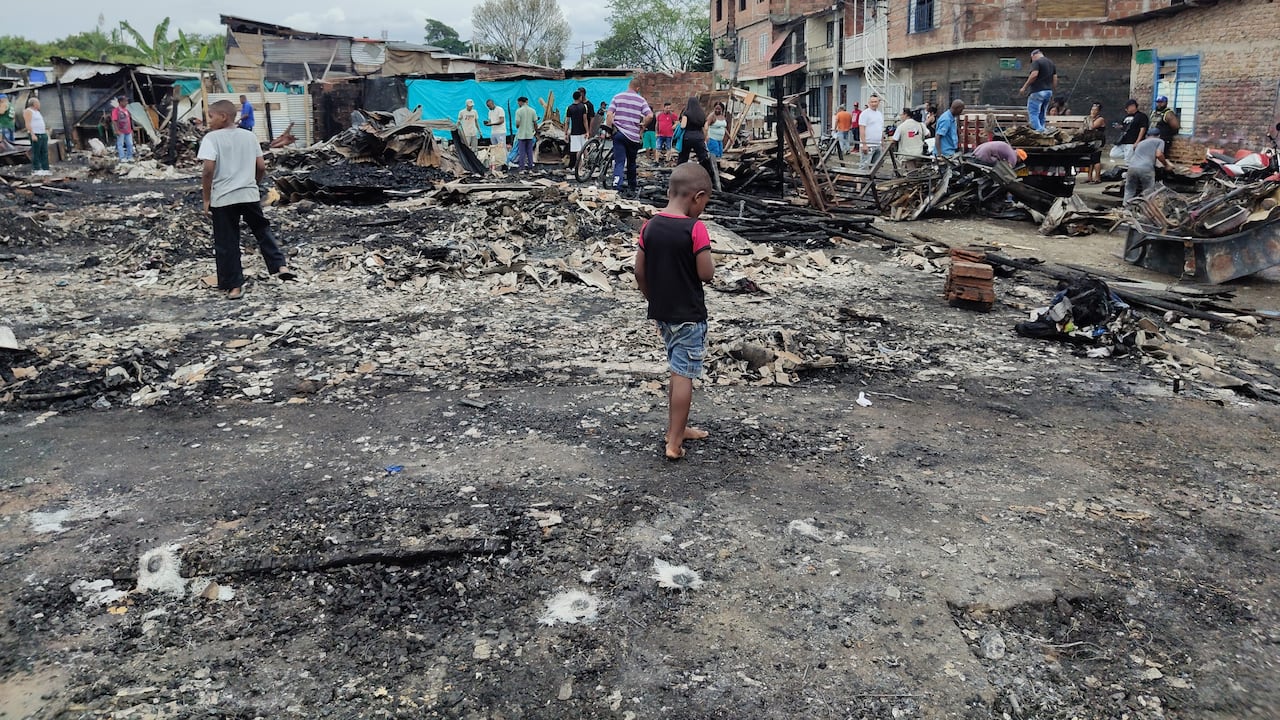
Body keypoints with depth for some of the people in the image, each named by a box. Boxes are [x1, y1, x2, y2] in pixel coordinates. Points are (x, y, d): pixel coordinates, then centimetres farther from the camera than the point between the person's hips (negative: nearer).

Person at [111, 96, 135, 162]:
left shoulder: (126, 110, 14)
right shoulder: (116, 110, -8)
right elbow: (114, 121, -13)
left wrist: (131, 129, 18)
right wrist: (117, 131, -19)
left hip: (128, 131, 7)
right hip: (121, 131, -7)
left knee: (130, 144, 8)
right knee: (120, 144, -2)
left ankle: (129, 157, 16)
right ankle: (122, 158, -1)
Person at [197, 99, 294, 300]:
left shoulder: (212, 138, -8)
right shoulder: (249, 136, 7)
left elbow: (208, 169, -16)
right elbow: (261, 167, 7)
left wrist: (206, 199, -8)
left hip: (223, 199, -4)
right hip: (250, 195, 4)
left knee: (226, 244, 5)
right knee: (263, 231, 20)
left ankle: (234, 286, 9)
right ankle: (281, 266, 7)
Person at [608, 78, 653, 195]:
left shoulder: (617, 97, 3)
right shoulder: (641, 100, 1)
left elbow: (609, 114, -7)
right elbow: (650, 115, -10)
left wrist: (610, 128, 2)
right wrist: (642, 124, 7)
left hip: (619, 133, 0)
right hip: (633, 136, 0)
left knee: (619, 162, -3)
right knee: (631, 162, 17)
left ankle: (616, 185, -23)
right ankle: (632, 187, 32)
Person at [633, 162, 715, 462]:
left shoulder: (650, 226, 0)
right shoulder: (696, 229, -18)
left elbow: (640, 272, 4)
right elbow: (706, 274, -16)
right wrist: (708, 256, 3)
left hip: (662, 313, 7)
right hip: (690, 315, -6)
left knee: (678, 371, 21)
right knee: (683, 375, 1)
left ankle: (679, 427, 33)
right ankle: (674, 443, 5)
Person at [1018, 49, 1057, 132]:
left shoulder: (1036, 62, -7)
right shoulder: (1051, 62, 18)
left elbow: (1034, 75, -20)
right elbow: (1055, 78, 16)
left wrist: (1024, 87, -15)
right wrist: (1053, 90, 22)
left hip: (1037, 92, -8)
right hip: (1048, 92, 8)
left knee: (1033, 113, -8)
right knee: (1041, 115, 14)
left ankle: (1039, 131, -20)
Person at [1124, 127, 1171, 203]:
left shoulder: (1140, 143, 35)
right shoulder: (1160, 141, 19)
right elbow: (1158, 154, 2)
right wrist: (1166, 164, 17)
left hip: (1132, 168, 4)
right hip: (1146, 169, -4)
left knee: (1129, 194, 12)